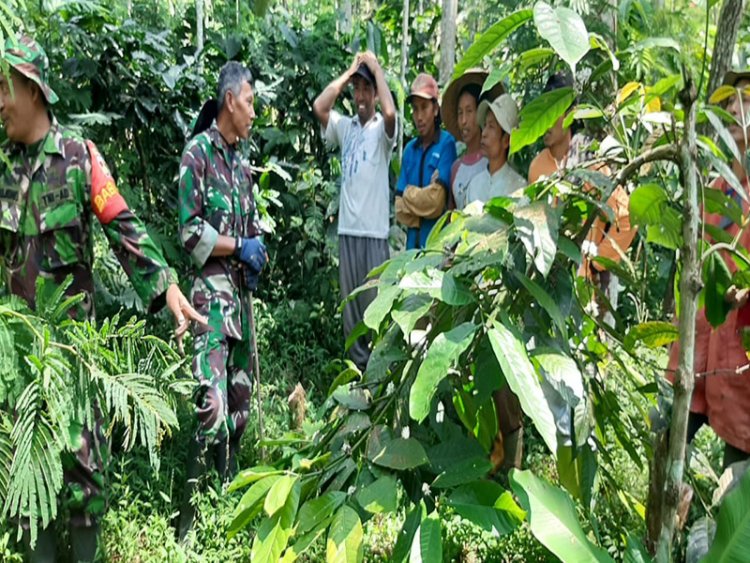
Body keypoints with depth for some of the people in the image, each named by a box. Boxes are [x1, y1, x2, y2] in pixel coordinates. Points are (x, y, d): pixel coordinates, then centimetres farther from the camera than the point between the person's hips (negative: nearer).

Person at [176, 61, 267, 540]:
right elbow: (191, 231, -12)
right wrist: (239, 246, -10)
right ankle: (188, 519, -6)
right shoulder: (198, 152, -6)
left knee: (241, 401, 13)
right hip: (211, 290, -8)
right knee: (212, 406, -15)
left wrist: (258, 255, 3)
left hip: (242, 289, 8)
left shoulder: (241, 161, 16)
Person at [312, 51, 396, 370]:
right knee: (350, 308, 10)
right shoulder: (344, 127, 13)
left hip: (375, 231, -5)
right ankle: (358, 368, 20)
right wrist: (348, 73, 4)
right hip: (347, 229, 5)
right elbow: (319, 107, -1)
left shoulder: (382, 129, 1)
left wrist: (376, 67, -8)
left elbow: (390, 111, -21)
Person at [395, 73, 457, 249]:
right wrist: (422, 198, -7)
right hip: (413, 242, 5)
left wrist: (409, 194, 2)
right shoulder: (409, 149, 11)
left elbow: (436, 201, -12)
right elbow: (400, 209, 7)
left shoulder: (447, 143, -5)